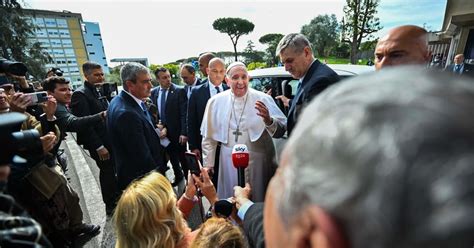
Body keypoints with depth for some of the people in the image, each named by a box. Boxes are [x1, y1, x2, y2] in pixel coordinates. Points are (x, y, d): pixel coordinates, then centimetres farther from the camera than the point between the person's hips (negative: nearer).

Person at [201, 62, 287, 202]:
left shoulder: (263, 99, -7)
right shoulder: (215, 102, -3)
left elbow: (281, 130, -12)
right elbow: (208, 137, 5)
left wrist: (268, 120, -32)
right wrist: (208, 164, 8)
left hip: (258, 162, 0)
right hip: (229, 164, 1)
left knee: (259, 203, 17)